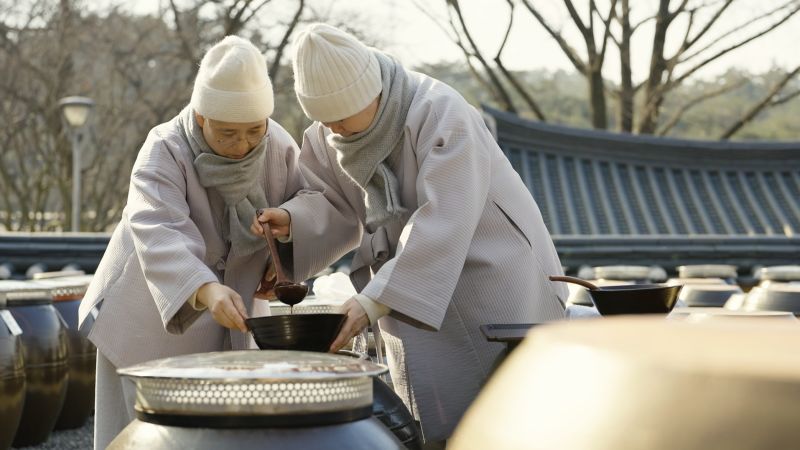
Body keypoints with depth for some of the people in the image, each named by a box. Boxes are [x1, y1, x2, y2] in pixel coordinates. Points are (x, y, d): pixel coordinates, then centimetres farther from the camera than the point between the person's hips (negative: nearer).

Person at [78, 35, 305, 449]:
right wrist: (207, 290, -60)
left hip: (221, 315, 4)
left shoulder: (279, 146, -14)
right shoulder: (165, 152, -28)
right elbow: (158, 237, -44)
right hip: (151, 314, -4)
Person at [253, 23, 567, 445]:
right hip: (416, 290, 6)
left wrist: (374, 301, -36)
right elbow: (335, 204, 4)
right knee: (435, 425, 8)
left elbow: (442, 224, -32)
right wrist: (292, 220, -19)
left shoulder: (441, 113, -26)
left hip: (492, 277, -6)